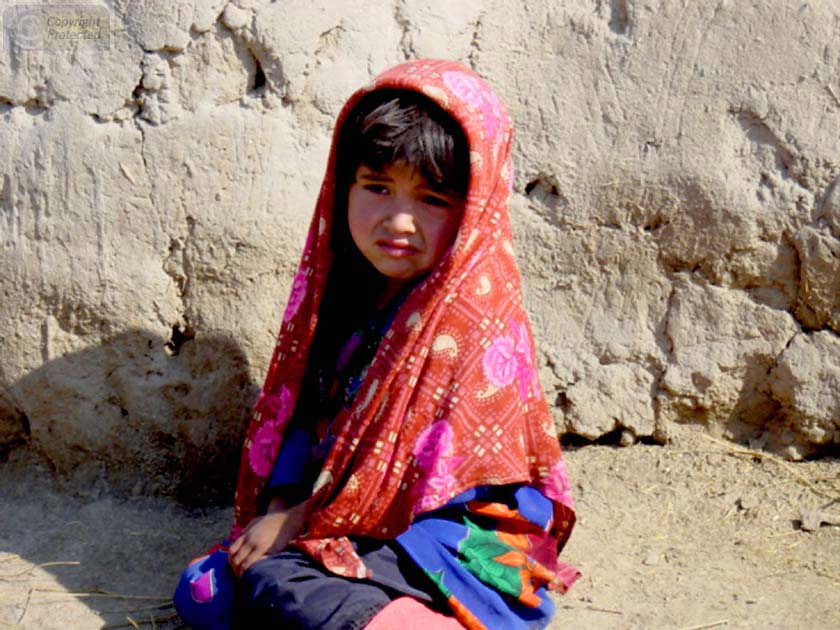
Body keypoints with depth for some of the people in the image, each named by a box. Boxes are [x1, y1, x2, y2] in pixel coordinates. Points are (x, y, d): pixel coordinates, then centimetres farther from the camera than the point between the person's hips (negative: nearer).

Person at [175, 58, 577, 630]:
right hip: (352, 527, 9)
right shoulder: (351, 288, 5)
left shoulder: (473, 314, -18)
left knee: (271, 580, -26)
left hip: (459, 536, -8)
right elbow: (309, 410, 10)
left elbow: (431, 468, -18)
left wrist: (304, 519, -11)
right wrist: (280, 509, -4)